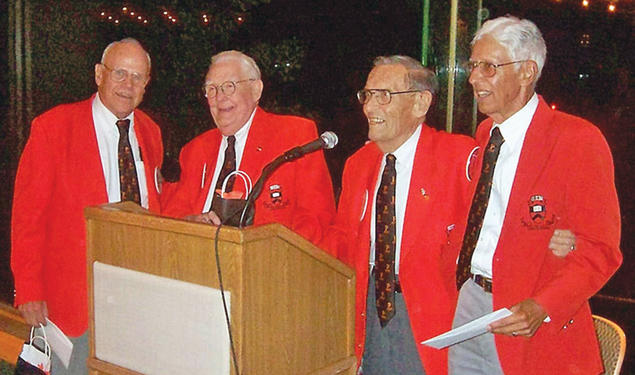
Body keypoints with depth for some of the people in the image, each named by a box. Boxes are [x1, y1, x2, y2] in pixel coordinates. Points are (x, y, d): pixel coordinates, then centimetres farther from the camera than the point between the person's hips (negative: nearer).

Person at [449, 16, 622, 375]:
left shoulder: (578, 139, -11)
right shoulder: (483, 136, 10)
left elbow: (599, 249, -13)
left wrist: (542, 308, -25)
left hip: (533, 330, -5)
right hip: (468, 306, 6)